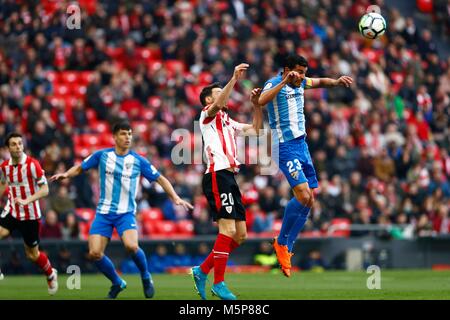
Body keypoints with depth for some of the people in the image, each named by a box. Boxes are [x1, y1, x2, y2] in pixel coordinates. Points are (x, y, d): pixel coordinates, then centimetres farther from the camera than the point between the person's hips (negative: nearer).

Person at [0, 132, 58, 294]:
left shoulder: (32, 164, -16)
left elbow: (45, 189, -16)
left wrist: (26, 200, -28)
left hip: (30, 215, -4)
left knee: (32, 254, 6)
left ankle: (51, 274, 36)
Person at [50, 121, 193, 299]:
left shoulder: (138, 161, -2)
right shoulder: (102, 155, 0)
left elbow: (160, 178, 4)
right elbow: (80, 168, 11)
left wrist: (175, 197, -6)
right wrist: (66, 174, -9)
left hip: (126, 213, -2)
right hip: (104, 212, 2)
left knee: (131, 246, -28)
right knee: (95, 254, -11)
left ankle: (146, 277, 1)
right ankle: (117, 283, 14)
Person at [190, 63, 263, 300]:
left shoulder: (227, 122, 28)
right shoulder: (207, 115, 4)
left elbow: (255, 129, 29)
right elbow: (217, 105, -19)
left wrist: (256, 104, 17)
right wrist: (234, 79, -25)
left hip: (229, 178, 9)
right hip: (217, 175, -9)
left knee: (240, 235, 5)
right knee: (228, 229, -16)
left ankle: (202, 271, 13)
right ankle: (219, 283, -13)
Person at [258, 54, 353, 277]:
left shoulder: (300, 83, 11)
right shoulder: (274, 84, -12)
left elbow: (320, 82, 29)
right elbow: (262, 101, -33)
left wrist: (337, 81, 9)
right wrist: (284, 82, -37)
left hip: (301, 144, 9)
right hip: (286, 147, -9)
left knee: (308, 200, 6)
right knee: (303, 196, -20)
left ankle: (285, 247, 14)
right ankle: (282, 243, -1)